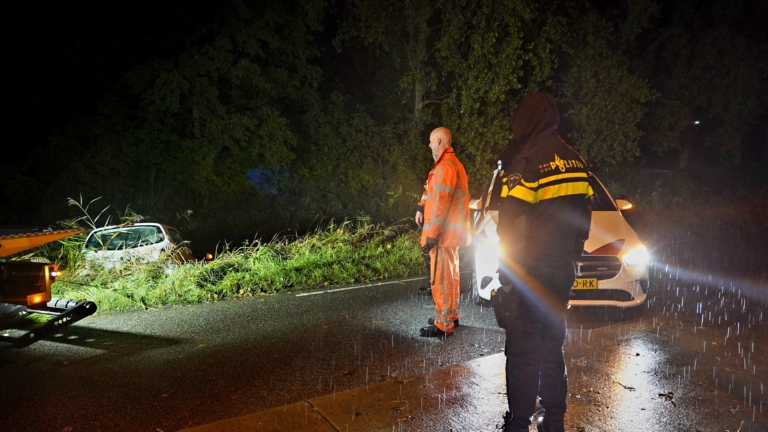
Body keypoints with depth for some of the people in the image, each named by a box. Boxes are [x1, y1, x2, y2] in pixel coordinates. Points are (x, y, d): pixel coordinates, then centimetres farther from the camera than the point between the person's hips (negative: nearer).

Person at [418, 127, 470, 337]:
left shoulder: (445, 165, -16)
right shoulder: (453, 163, 18)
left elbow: (441, 202, -22)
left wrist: (432, 234, -22)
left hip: (443, 231, -11)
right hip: (451, 230, 11)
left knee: (440, 277, -6)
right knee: (450, 274, 16)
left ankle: (443, 324, 0)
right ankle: (452, 316, 27)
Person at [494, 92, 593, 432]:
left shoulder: (526, 162, -15)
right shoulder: (575, 161, 10)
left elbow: (511, 223, -17)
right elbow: (583, 217, 15)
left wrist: (508, 274, -10)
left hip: (530, 274, -7)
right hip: (563, 272, 8)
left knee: (523, 353, 2)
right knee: (552, 347, 17)